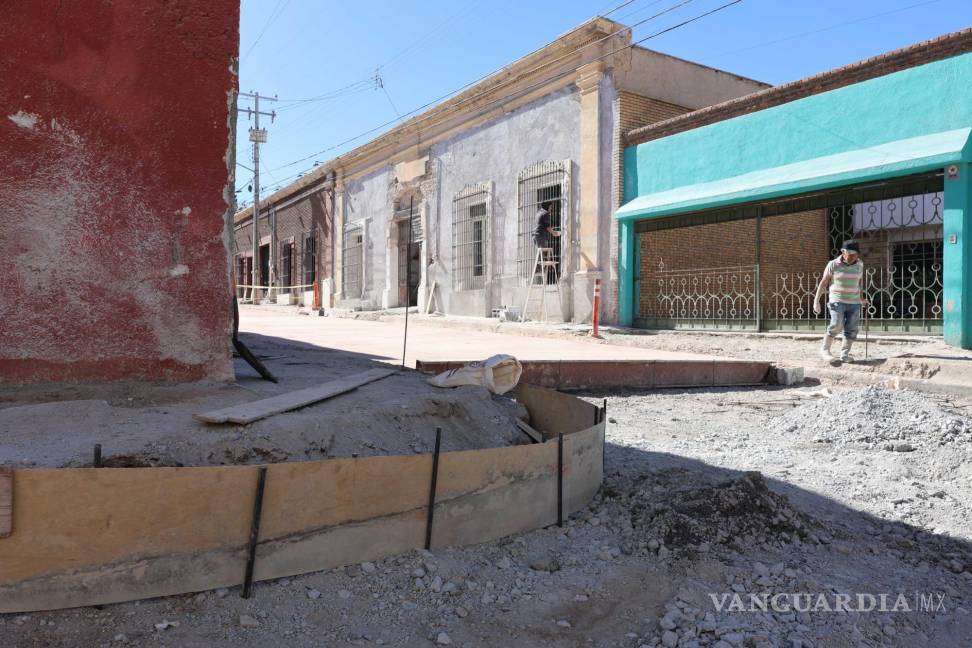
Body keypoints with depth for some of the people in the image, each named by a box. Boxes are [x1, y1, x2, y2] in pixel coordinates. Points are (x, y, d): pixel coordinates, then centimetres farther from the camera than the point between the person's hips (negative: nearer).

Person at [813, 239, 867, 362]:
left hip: (854, 302, 4)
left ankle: (844, 354, 5)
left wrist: (861, 298, 30)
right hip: (837, 301, -4)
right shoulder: (833, 265, -6)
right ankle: (825, 349, -4)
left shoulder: (859, 264, 6)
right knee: (837, 325, -19)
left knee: (851, 330, -2)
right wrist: (816, 300, -5)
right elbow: (823, 282, -1)